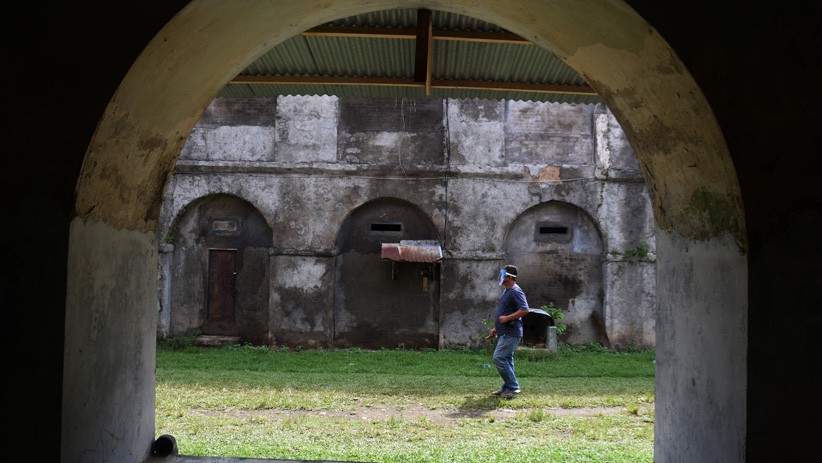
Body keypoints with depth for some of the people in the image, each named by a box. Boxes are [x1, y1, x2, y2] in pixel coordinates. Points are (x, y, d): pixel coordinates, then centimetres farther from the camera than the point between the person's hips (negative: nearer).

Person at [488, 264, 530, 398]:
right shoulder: (506, 291, 17)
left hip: (510, 334, -10)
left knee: (499, 358, -13)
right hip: (504, 333, 10)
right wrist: (496, 328, 24)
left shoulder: (516, 291, -15)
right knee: (506, 360, 12)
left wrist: (507, 318, -23)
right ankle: (507, 388, 17)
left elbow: (524, 310, -24)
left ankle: (513, 387, -9)